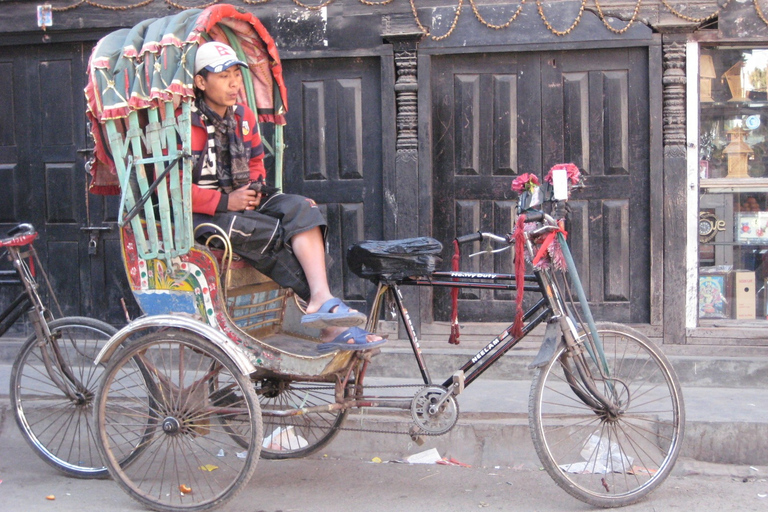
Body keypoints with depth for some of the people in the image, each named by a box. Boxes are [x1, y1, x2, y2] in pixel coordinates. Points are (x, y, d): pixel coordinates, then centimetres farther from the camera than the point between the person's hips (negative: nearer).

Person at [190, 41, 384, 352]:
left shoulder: (244, 117, 10)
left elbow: (256, 161, 24)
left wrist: (254, 188, 2)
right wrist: (224, 201, -21)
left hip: (241, 204, 7)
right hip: (200, 217, -7)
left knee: (299, 208, -21)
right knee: (274, 234, -30)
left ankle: (321, 301, -36)